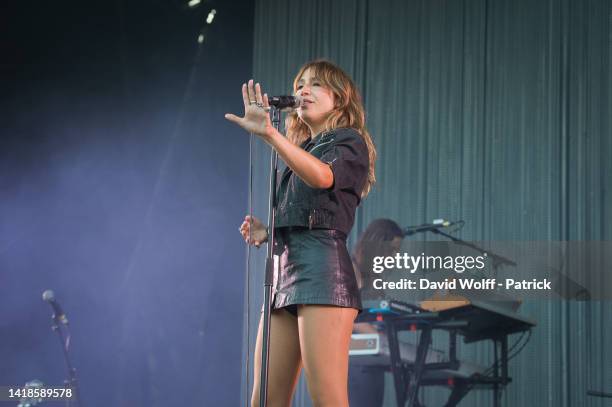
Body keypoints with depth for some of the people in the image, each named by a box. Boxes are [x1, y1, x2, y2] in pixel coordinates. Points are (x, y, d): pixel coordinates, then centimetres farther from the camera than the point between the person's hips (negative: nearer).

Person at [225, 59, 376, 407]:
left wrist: (269, 133, -32)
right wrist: (267, 233, 7)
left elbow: (322, 176, -21)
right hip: (285, 274, 8)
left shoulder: (350, 143, 3)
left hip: (323, 271, -8)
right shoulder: (302, 152, 25)